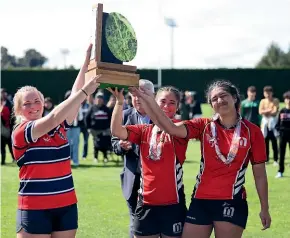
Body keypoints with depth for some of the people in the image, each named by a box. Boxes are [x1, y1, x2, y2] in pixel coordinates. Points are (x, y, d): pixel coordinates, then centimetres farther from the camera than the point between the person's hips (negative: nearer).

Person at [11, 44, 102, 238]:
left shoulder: (59, 126, 7)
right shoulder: (20, 132, -9)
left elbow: (74, 95, 0)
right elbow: (52, 118, -23)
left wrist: (87, 62, -8)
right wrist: (85, 92, -27)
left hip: (67, 206, 5)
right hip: (35, 210, -5)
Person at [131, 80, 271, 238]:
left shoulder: (252, 131, 0)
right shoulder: (204, 126, 3)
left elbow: (259, 172, 4)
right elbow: (172, 128, -13)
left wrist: (264, 209, 4)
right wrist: (146, 99, -23)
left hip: (232, 202, -2)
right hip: (201, 200, 2)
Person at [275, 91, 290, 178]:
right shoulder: (282, 111, 6)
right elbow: (278, 122, 9)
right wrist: (277, 129, -4)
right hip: (283, 134, 2)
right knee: (281, 153, 6)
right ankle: (280, 171, 11)